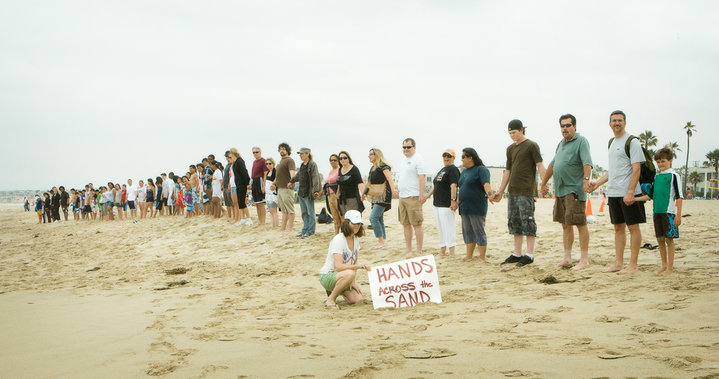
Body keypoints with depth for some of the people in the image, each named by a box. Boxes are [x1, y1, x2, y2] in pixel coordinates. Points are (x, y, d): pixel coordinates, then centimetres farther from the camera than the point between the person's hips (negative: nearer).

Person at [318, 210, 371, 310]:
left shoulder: (356, 239, 3)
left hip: (340, 276, 8)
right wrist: (358, 266, -40)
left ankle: (334, 290, 16)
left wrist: (353, 282, -4)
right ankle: (330, 300, -18)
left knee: (357, 299, -11)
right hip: (327, 276, -8)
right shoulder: (338, 240, -21)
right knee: (349, 273, -37)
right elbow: (338, 266, -30)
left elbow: (354, 262, 9)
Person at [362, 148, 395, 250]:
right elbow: (369, 183, 28)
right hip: (375, 197, 9)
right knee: (379, 219, 9)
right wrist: (364, 193, 38)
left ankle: (381, 241, -11)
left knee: (373, 217, -16)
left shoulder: (383, 167, -12)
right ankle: (383, 240, 14)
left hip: (383, 196, -9)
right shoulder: (372, 168, 15)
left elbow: (389, 177, -27)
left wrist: (393, 189, -43)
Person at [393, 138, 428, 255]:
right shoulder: (404, 159, 17)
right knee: (405, 224, 12)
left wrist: (422, 194, -22)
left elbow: (422, 177, -17)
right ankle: (408, 250, 19)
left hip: (413, 197, -9)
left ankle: (419, 251, -3)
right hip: (402, 197, 9)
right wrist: (398, 190, 25)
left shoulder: (418, 159, -10)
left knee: (416, 224, -7)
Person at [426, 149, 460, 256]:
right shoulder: (442, 170, 20)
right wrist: (427, 196, 25)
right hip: (437, 204, 9)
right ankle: (442, 251, 20)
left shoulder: (453, 169, -9)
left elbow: (453, 186, -19)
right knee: (440, 228, 13)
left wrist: (453, 201, -27)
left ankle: (451, 252, -3)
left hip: (446, 205, -9)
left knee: (448, 227, -7)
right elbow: (435, 186, 27)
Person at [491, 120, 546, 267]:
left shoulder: (531, 146, -2)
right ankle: (517, 254, 14)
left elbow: (540, 166, -8)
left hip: (526, 191, -7)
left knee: (527, 221, -7)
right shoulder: (510, 149, 17)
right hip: (512, 191, 7)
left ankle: (529, 255, -3)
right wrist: (500, 191, 21)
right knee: (514, 222, 8)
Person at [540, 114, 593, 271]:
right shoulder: (561, 143, 20)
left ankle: (584, 259, -4)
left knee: (580, 224, -7)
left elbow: (587, 162, -19)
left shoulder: (581, 141, -5)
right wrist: (544, 183, 32)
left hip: (575, 189, -8)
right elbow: (552, 165, 28)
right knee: (565, 225, 11)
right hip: (560, 190, 8)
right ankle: (567, 258, 18)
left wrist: (586, 179, -34)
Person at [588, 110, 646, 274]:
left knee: (633, 226, -2)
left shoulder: (632, 142, -8)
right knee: (618, 227, 11)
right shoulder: (612, 142, 17)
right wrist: (598, 182, 18)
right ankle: (618, 263, 16)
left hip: (628, 193, -8)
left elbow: (636, 169, -14)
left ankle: (632, 264, 1)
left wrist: (630, 192, -21)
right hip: (613, 193, 8)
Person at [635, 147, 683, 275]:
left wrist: (678, 215, -11)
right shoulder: (656, 176, 14)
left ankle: (670, 267, 2)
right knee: (660, 239, 8)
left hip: (669, 212, -6)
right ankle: (664, 265, 18)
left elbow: (679, 196, -6)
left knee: (669, 239, -3)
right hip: (657, 211, 6)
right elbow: (650, 195, 19)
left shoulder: (673, 176, -4)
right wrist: (635, 199, 8)